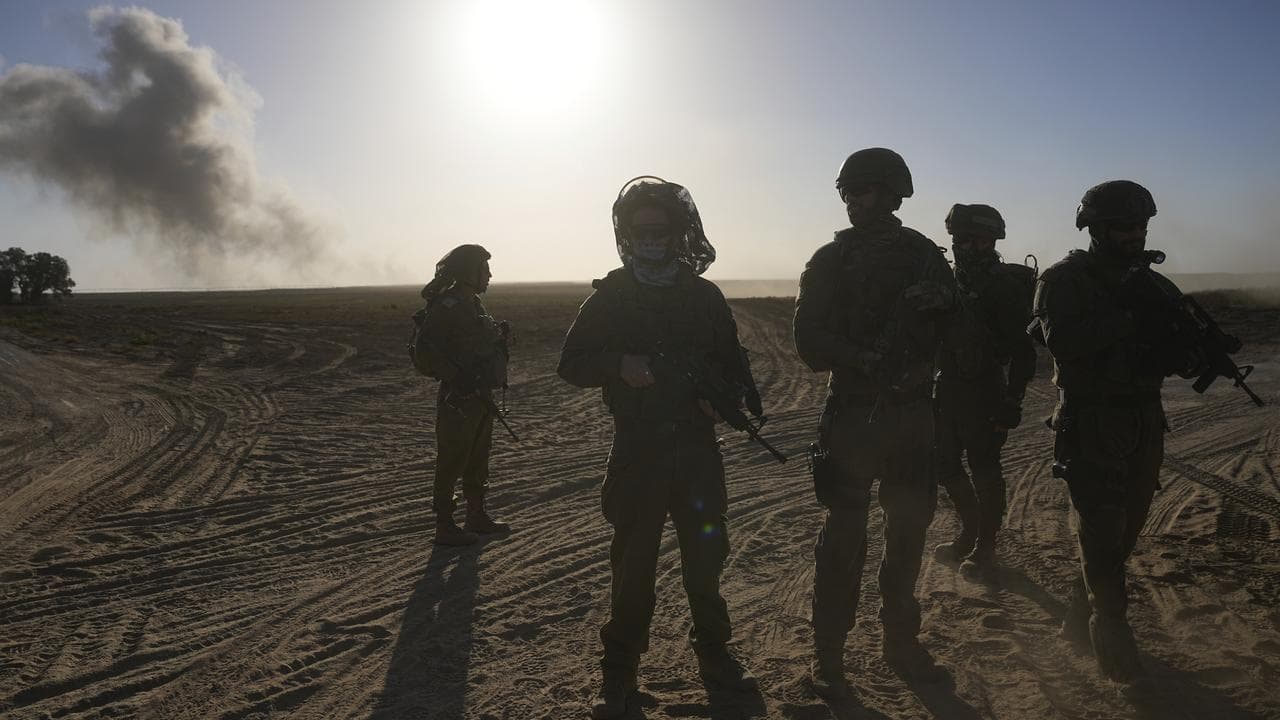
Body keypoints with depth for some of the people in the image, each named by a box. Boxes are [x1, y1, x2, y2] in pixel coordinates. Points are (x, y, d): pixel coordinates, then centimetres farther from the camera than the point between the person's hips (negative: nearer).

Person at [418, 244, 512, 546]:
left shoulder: (474, 303, 13)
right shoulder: (447, 305, -16)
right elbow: (429, 346, -24)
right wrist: (456, 378, -26)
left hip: (480, 396, 10)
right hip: (459, 400, -10)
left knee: (478, 459, 18)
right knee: (452, 462, -1)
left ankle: (477, 516, 30)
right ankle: (445, 526, 7)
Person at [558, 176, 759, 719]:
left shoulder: (704, 296, 7)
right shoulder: (610, 297, 2)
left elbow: (731, 363, 10)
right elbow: (571, 364, 2)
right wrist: (619, 365, -17)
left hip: (697, 447, 2)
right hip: (636, 450, -2)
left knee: (706, 553, 8)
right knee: (633, 560, 3)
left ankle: (713, 653, 26)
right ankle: (619, 671, 14)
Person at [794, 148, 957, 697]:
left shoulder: (924, 256, 7)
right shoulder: (831, 260, 0)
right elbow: (811, 344, -9)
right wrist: (864, 356, -22)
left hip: (913, 415, 3)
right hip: (852, 415, -3)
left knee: (910, 529, 11)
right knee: (844, 535, -1)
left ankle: (901, 639, 27)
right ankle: (828, 652, 9)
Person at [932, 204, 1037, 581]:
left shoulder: (1005, 285, -13)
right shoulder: (957, 281, 11)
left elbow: (1022, 348, -17)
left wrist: (1012, 400, -20)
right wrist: (935, 386, 18)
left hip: (983, 394, -8)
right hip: (948, 391, 8)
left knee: (984, 469, 1)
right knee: (946, 465, 15)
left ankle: (985, 548, 15)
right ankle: (969, 534, 33)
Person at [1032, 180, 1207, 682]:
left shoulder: (1154, 285, 10)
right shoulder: (1065, 281, -7)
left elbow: (1190, 349, 7)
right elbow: (1061, 338, -25)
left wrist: (1188, 356, -16)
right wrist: (1129, 320, -25)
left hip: (1145, 424, 6)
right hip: (1090, 426, -6)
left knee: (1123, 532, 13)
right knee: (1102, 532, -6)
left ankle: (1080, 621, 29)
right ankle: (1113, 638, 4)